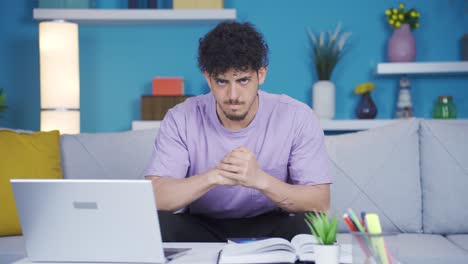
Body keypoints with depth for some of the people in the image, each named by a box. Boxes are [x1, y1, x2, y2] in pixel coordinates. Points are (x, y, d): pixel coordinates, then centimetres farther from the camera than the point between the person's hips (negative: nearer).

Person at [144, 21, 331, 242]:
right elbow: (152, 197, -18)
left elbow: (320, 205, -15)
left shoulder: (298, 118, -12)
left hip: (272, 227, -1)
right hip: (200, 228, 2)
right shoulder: (181, 120, -10)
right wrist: (213, 176, -34)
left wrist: (260, 179, -33)